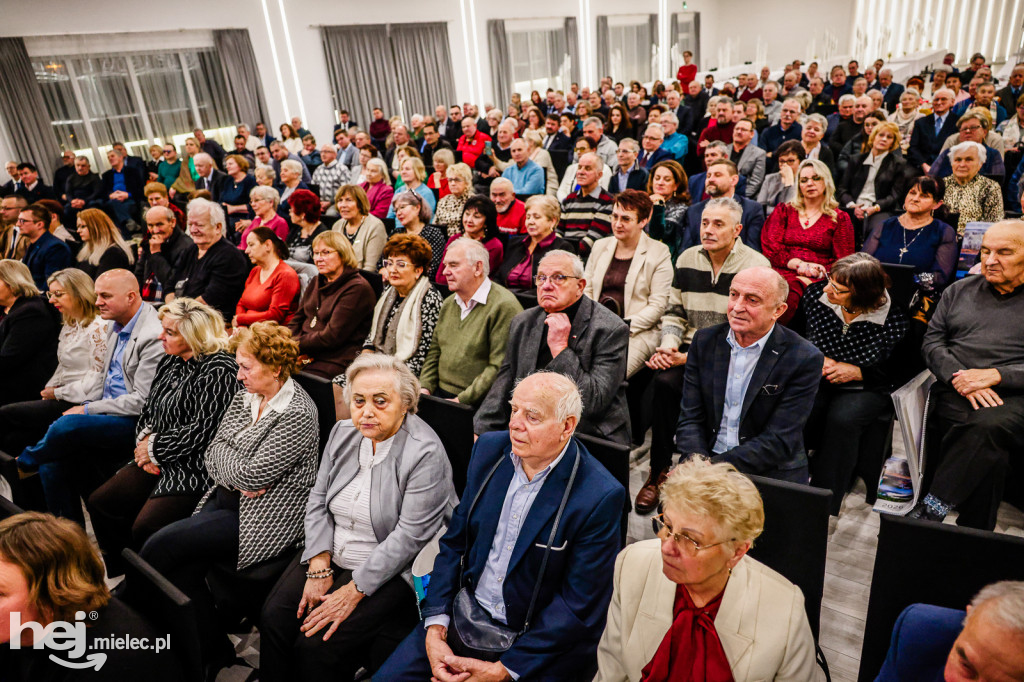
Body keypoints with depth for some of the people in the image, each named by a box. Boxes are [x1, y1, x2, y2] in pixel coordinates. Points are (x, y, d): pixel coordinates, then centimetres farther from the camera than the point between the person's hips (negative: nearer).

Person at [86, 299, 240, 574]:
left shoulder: (219, 371, -18)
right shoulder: (171, 360, 11)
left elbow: (201, 432, -21)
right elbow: (149, 409, 19)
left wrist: (155, 448, -10)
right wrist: (145, 440, -1)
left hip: (193, 469, -10)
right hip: (159, 460, 10)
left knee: (146, 528, -18)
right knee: (100, 502, 6)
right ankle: (121, 576, 22)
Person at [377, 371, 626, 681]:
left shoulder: (601, 497, -21)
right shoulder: (489, 448, -5)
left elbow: (579, 606, -16)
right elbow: (454, 541, 3)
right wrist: (435, 626, -7)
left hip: (539, 646, -4)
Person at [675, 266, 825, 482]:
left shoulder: (805, 359, -9)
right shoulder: (705, 340, 3)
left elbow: (779, 441, -13)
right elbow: (690, 418, 2)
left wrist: (713, 467, -23)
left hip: (771, 474, -2)